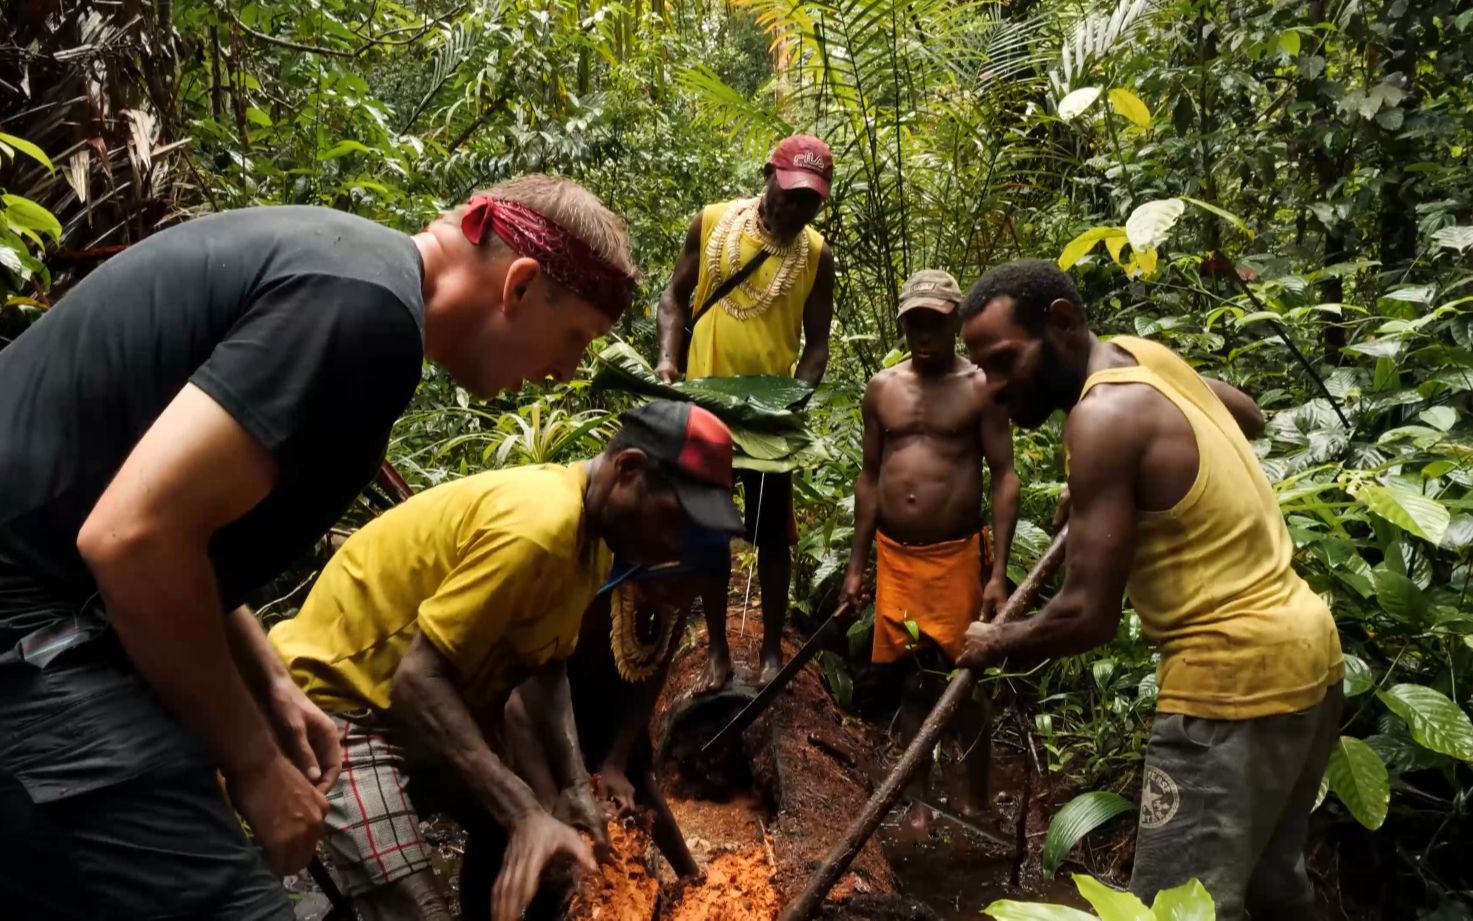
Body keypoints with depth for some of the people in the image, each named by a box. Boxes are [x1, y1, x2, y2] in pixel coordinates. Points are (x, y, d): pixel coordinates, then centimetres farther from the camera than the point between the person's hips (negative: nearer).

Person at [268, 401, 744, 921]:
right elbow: (420, 679, -32)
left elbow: (544, 665, 3)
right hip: (342, 696, -9)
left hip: (439, 699, 9)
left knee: (521, 843, 14)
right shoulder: (536, 528, -33)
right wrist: (524, 814, -34)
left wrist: (573, 785, -9)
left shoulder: (590, 529, -1)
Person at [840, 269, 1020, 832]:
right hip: (894, 558, 4)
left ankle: (977, 801, 21)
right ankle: (919, 802, 23)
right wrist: (856, 565, 10)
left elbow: (1004, 478, -7)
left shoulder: (981, 388, -4)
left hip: (957, 557, -3)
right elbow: (869, 478, 11)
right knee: (911, 681, 11)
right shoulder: (881, 388, 7)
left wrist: (999, 571, -14)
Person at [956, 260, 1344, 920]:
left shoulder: (1105, 414, -21)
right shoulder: (1146, 356, 6)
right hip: (1302, 645, 10)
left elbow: (1089, 616, -21)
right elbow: (1250, 417, 29)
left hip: (1235, 674, -10)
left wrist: (999, 644, -4)